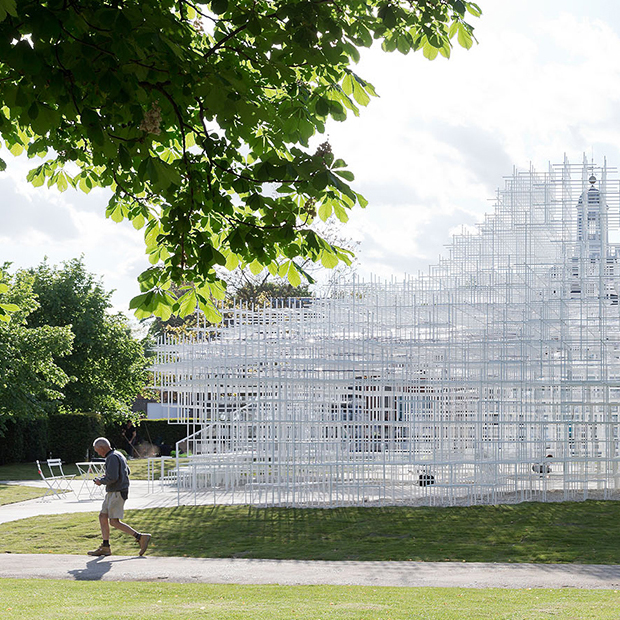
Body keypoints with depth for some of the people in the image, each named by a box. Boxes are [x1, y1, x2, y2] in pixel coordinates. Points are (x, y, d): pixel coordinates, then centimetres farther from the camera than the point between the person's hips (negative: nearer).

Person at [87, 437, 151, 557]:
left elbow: (112, 478, -26)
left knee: (114, 522, -9)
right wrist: (106, 476, 19)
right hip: (112, 493, 11)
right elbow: (127, 471, 26)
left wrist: (101, 481, -8)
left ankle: (140, 537, -9)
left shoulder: (112, 458, -17)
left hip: (117, 493, -11)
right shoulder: (118, 455, 14)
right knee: (103, 517, 10)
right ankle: (105, 547, 11)